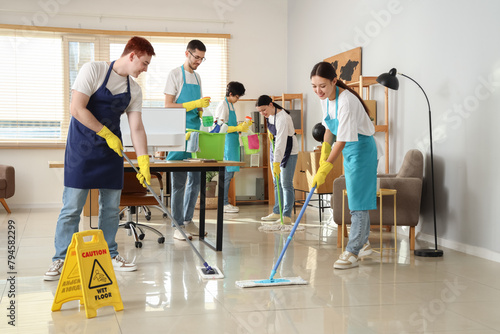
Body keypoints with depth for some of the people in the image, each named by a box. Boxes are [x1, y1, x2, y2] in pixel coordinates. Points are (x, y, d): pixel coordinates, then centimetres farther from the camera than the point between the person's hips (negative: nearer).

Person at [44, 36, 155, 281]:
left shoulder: (134, 90, 5)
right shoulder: (93, 70, -11)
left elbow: (136, 127, 2)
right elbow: (77, 109, -17)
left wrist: (144, 162, -8)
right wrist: (107, 134, -13)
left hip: (112, 150, 6)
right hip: (82, 149, -5)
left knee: (111, 206, 8)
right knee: (72, 206, -4)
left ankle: (109, 256, 21)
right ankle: (61, 260, 7)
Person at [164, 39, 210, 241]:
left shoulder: (197, 77, 18)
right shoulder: (175, 74, -4)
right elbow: (168, 106, -10)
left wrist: (202, 108, 1)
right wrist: (194, 104, -18)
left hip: (196, 132, 7)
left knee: (196, 179, 9)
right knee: (179, 181, -6)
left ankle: (188, 220, 20)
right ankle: (178, 225, -1)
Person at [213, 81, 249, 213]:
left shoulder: (230, 105, 18)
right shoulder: (223, 105, -11)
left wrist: (242, 125, 12)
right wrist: (238, 128, -18)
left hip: (232, 143, 10)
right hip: (226, 143, -10)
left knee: (228, 173, 9)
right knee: (227, 173, -9)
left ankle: (225, 202, 13)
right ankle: (224, 203, -5)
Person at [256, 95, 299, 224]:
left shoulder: (282, 118, -27)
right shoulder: (270, 115, 2)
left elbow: (281, 141, -34)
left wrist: (277, 162, -39)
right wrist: (270, 133, 1)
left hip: (288, 151, -9)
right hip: (276, 150, 9)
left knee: (286, 183, -10)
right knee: (277, 183, 11)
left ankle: (287, 215, -8)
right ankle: (277, 212, 17)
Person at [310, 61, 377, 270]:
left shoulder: (346, 101, -29)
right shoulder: (325, 98, -2)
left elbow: (342, 140, -31)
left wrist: (325, 169, -32)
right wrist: (324, 151, 8)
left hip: (361, 148, -9)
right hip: (348, 150, 9)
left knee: (358, 199, -9)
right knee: (355, 198, 16)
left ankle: (352, 253, -7)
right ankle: (363, 244, 29)